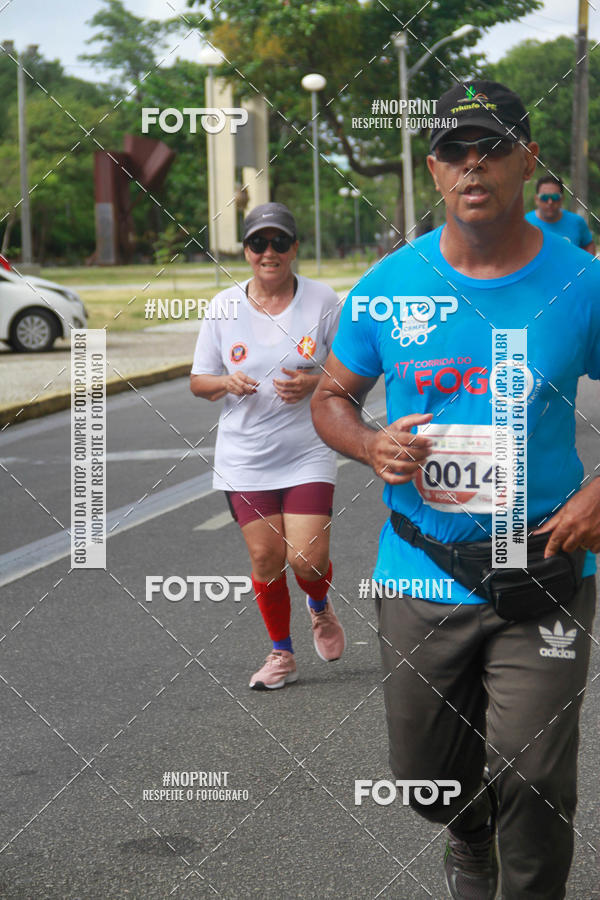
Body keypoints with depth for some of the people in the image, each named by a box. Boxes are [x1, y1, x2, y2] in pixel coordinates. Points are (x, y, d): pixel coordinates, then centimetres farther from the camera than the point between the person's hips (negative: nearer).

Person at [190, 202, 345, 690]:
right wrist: (227, 383, -14)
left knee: (308, 559, -10)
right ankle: (281, 655, 21)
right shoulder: (224, 307, 1)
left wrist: (312, 383, -17)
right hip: (244, 457, 2)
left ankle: (321, 608, 27)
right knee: (266, 559, 0)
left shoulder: (323, 301, -3)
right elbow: (198, 382, 8)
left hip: (307, 453, -2)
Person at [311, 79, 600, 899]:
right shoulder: (388, 286, 0)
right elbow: (332, 396, 11)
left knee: (533, 783, -5)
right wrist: (370, 446, -10)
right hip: (420, 575, 2)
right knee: (425, 775, 14)